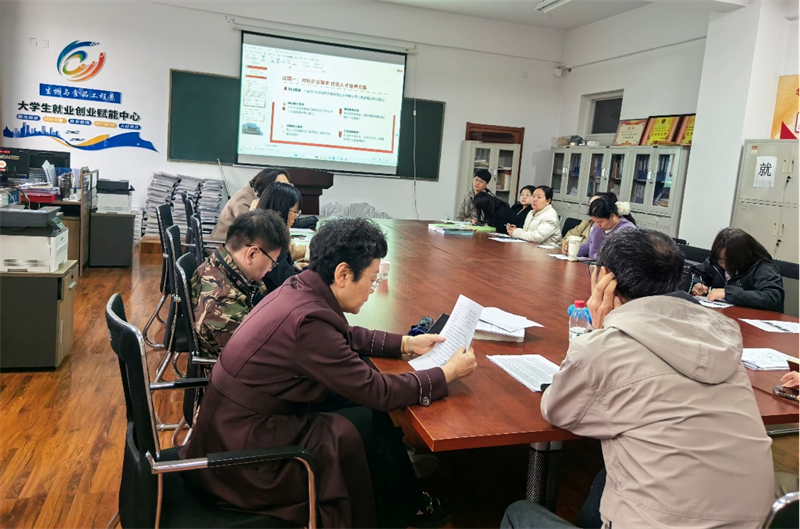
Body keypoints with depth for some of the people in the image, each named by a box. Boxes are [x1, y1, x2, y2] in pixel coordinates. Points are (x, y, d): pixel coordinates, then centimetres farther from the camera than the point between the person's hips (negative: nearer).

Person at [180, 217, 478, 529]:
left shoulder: (300, 289, -4)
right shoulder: (309, 320, -30)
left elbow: (347, 337, 15)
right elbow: (378, 393, -22)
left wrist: (405, 343, 9)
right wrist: (448, 373, -12)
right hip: (242, 452, -8)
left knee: (363, 405, 9)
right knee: (373, 421, -1)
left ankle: (399, 497, 27)